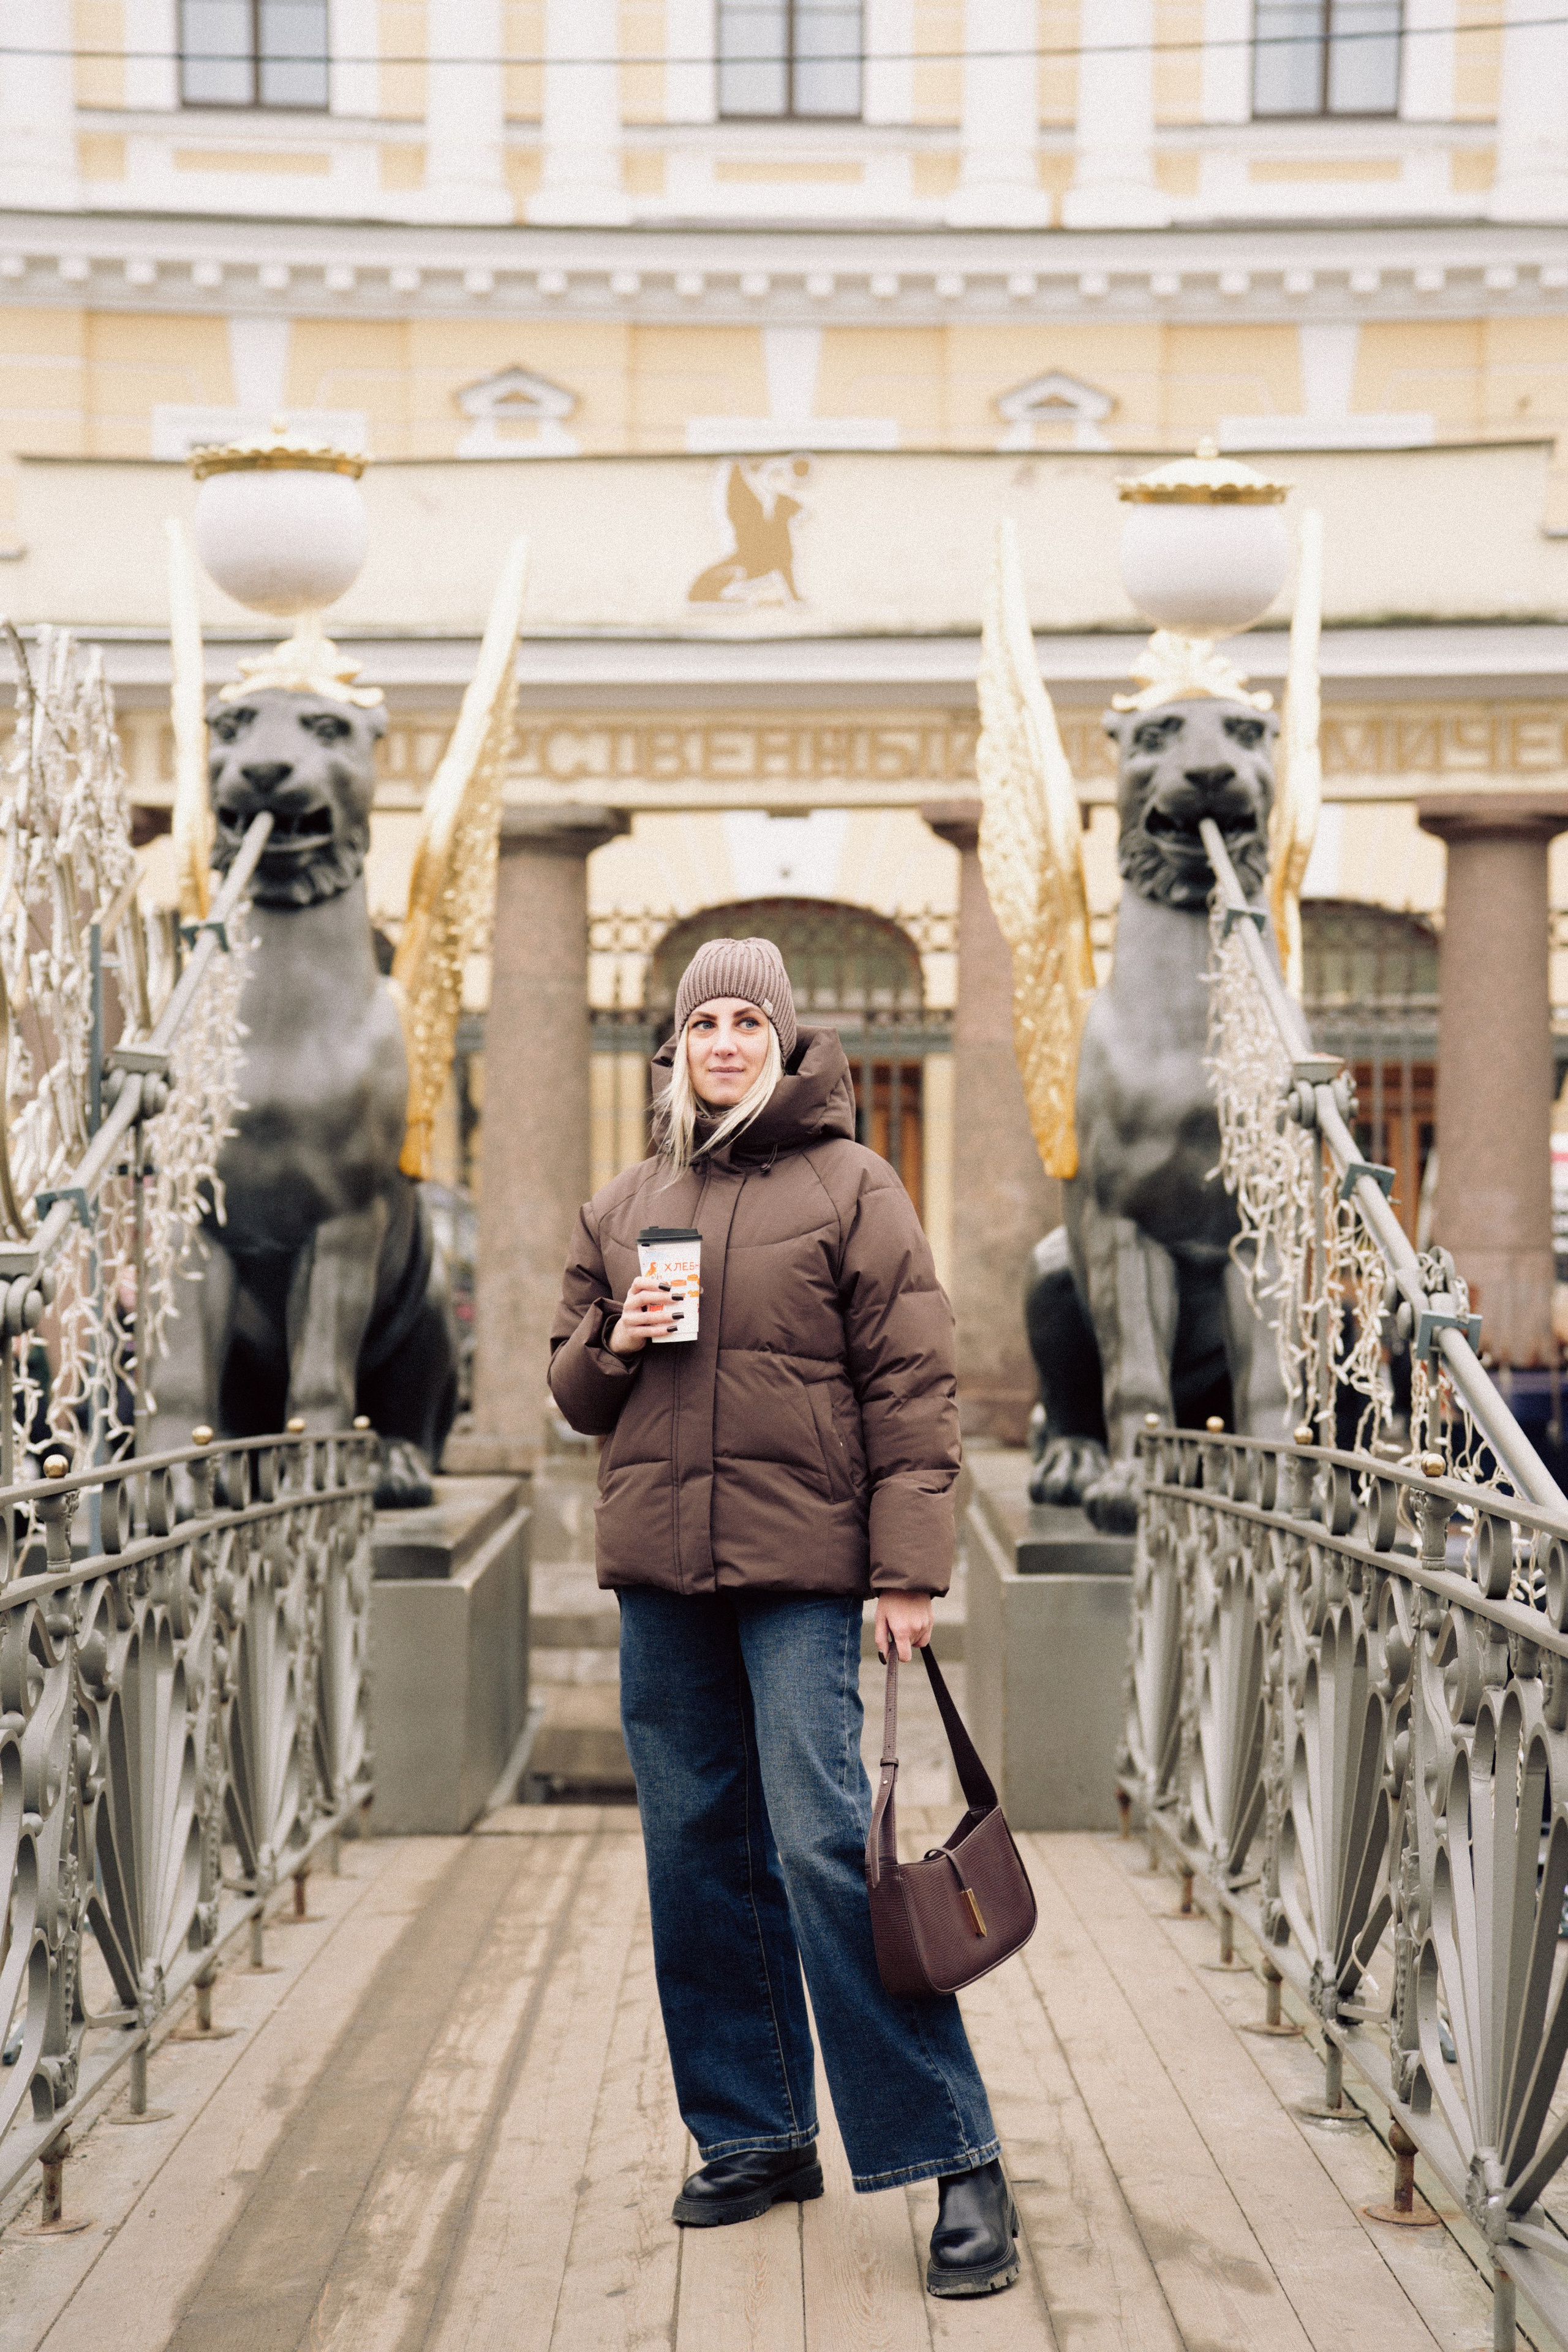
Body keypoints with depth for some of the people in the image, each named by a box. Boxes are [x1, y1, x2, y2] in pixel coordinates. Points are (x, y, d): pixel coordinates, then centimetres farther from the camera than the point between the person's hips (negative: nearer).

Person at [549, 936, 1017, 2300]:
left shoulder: (851, 1186, 0)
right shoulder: (623, 1208, 15)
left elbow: (913, 1387, -5)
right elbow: (572, 1388, 21)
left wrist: (910, 1570, -11)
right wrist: (616, 1343, -2)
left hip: (802, 1572, -5)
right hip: (660, 1572, 5)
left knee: (827, 1847, -10)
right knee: (699, 1858, 9)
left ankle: (955, 2157, -1)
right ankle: (755, 2139, 23)